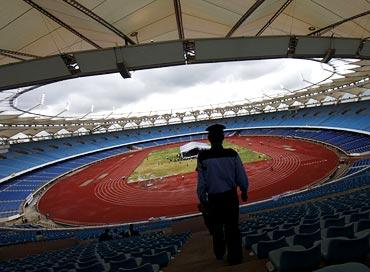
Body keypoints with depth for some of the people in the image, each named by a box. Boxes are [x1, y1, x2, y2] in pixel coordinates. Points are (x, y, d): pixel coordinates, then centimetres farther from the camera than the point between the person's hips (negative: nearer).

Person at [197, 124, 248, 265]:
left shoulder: (203, 157, -15)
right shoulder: (232, 154, -11)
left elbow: (201, 182, -12)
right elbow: (242, 177, -5)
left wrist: (202, 200, 3)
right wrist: (244, 191, 14)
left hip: (214, 199, 0)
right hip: (231, 196, 0)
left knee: (216, 227, 22)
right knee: (233, 228, 14)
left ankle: (219, 255, 41)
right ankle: (235, 258, 22)